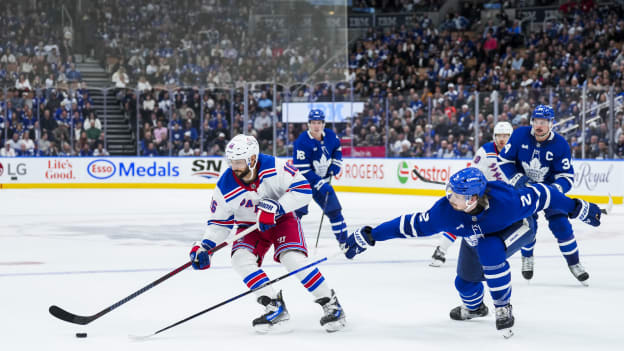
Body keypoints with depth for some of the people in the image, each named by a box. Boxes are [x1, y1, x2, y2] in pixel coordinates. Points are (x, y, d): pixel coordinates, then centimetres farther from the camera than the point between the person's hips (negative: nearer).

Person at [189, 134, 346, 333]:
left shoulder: (274, 167, -26)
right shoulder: (225, 187, -18)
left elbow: (303, 189, -23)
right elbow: (219, 221, -5)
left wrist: (276, 207, -33)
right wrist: (205, 247, -20)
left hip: (282, 220, -3)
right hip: (250, 227, 3)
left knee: (293, 259, -24)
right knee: (240, 258, -23)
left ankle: (330, 304, -9)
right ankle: (275, 307, -16)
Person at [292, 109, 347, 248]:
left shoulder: (330, 135, -6)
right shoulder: (302, 142, -25)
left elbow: (337, 147, 20)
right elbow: (302, 170, -25)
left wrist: (336, 162, 4)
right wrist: (320, 184, -28)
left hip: (323, 179, 6)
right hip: (303, 180, -6)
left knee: (334, 208, 8)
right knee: (298, 209, -20)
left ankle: (343, 239, 22)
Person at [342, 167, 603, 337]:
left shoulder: (506, 201, -44)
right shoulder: (445, 211, -35)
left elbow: (539, 194, -29)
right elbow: (413, 225, -25)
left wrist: (577, 209, -20)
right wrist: (369, 236, -27)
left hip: (518, 227, -4)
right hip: (478, 237, 4)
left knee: (489, 251, -34)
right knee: (466, 283, 7)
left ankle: (504, 309, -14)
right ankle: (474, 309, 47)